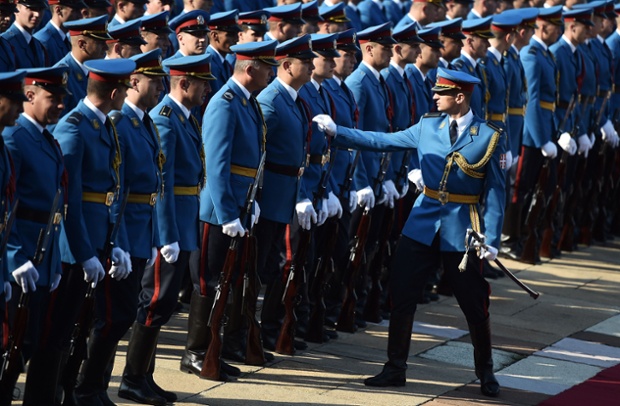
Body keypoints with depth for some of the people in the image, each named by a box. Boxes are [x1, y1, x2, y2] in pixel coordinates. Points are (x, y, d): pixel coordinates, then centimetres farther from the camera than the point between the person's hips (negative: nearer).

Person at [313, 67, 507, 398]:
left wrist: (492, 239, -11)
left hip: (462, 232, -3)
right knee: (401, 296, 3)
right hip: (423, 224, 3)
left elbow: (495, 192, -6)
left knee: (475, 306, 4)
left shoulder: (490, 137, -7)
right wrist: (336, 132, 0)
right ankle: (395, 368, 16)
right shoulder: (427, 126, 3)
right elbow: (383, 141, 6)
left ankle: (485, 373, 23)